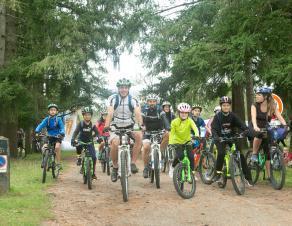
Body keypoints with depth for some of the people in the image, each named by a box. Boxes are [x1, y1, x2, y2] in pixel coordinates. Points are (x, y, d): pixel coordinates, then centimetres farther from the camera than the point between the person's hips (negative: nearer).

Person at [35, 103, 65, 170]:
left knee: (57, 147, -29)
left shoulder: (58, 119, -9)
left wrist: (62, 133, -41)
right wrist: (37, 131, -36)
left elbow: (62, 128, -19)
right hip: (49, 136, 3)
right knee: (44, 148, -19)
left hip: (57, 137, -3)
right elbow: (41, 125, -16)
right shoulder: (47, 119, -4)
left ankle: (58, 163, -18)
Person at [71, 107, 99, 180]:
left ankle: (93, 172, 4)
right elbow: (76, 132, -23)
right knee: (78, 145, -37)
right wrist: (73, 139, -41)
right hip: (81, 141, -1)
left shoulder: (92, 125, -10)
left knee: (94, 157, -12)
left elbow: (97, 132, -18)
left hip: (89, 142, 1)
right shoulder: (81, 124, -14)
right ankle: (79, 157, -7)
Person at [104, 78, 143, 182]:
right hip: (116, 127, -1)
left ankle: (133, 163, -19)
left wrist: (140, 125, -42)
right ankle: (115, 167, -4)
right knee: (115, 143, -29)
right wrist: (106, 126, -41)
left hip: (129, 126, 1)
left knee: (139, 135, -30)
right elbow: (110, 113, -23)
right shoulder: (113, 99, -9)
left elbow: (138, 113, -22)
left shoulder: (133, 100, -7)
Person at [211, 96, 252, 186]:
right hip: (220, 138, -2)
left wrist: (246, 130, -38)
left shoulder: (233, 116, -5)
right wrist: (215, 137, -40)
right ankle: (218, 174, -11)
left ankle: (247, 176, -1)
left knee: (240, 154, -9)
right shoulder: (217, 116, -11)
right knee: (221, 153, -28)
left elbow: (241, 124, -17)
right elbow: (214, 128, -20)